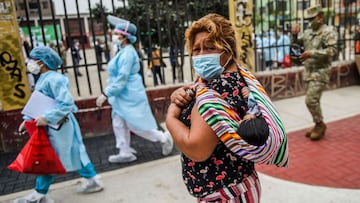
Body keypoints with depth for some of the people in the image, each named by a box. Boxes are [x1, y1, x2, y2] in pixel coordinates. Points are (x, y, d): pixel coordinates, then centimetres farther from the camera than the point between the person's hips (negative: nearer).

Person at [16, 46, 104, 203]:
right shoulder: (43, 79, 10)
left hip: (58, 126, -10)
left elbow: (67, 103, -28)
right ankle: (93, 181, 26)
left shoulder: (53, 79, -20)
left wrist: (47, 118, -29)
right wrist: (27, 119, 11)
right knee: (74, 154, 15)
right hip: (54, 125, 10)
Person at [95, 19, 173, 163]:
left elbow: (122, 78, -24)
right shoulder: (123, 51, 9)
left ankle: (163, 138, 17)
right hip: (122, 95, 10)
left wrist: (106, 94, -22)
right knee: (119, 124, 12)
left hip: (129, 95, -10)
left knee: (136, 124, -1)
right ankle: (125, 153, 22)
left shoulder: (127, 53, -21)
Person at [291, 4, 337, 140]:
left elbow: (332, 51, -19)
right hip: (308, 72, 7)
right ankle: (318, 126, 23)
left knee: (311, 100, -14)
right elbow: (296, 44, 21)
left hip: (320, 73, -7)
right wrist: (294, 35, 1)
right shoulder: (308, 32, 12)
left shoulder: (329, 31, -9)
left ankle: (320, 124, 5)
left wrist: (312, 53, -25)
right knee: (312, 101, 11)